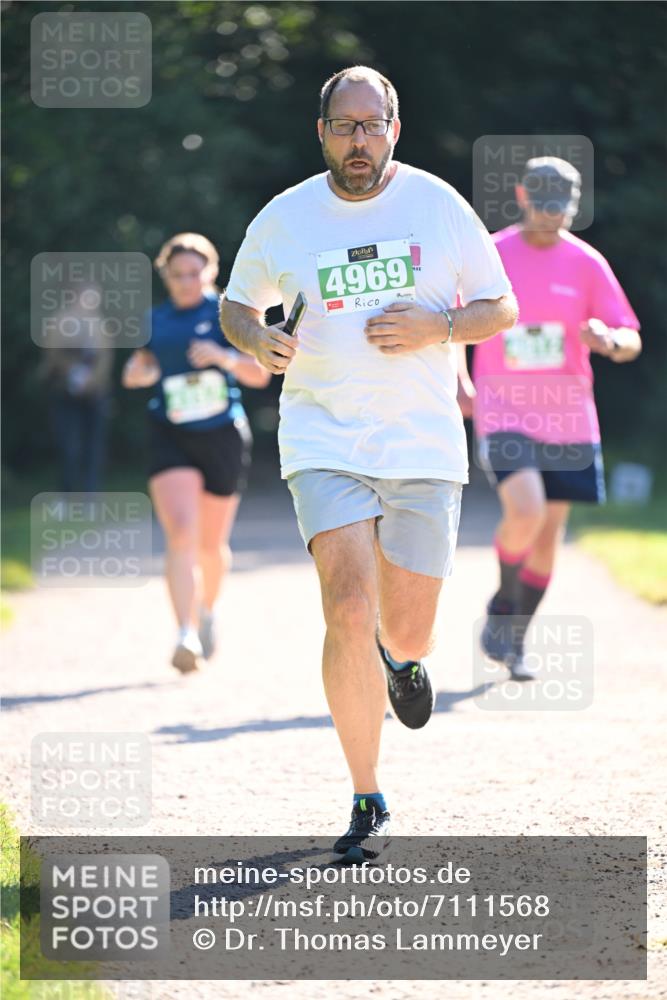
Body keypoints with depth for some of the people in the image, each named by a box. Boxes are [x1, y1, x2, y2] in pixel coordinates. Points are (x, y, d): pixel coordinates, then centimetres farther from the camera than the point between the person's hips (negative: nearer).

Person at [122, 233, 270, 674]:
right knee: (181, 534, -20)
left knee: (212, 544, 12)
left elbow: (260, 374, -5)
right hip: (171, 438, 0)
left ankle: (207, 609, 43)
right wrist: (138, 370, -4)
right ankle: (187, 636, -27)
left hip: (224, 438, 0)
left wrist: (223, 357, -22)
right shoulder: (156, 320, 7)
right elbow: (138, 368, 19)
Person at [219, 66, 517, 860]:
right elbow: (236, 304, 16)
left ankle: (401, 661, 45)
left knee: (405, 636, 4)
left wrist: (436, 327, -13)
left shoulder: (439, 205, 1)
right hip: (325, 443, -1)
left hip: (424, 445, 1)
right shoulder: (283, 220, 1)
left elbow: (501, 309, 7)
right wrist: (258, 341, -7)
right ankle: (367, 804, -5)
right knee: (349, 615, -17)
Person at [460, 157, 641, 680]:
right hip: (504, 414, -3)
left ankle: (514, 639, 22)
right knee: (525, 514, -23)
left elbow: (631, 341, 2)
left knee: (550, 534, 5)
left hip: (568, 418, 3)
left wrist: (609, 340, -21)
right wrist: (461, 382, 0)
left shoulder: (586, 262, 2)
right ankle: (503, 609, 3)